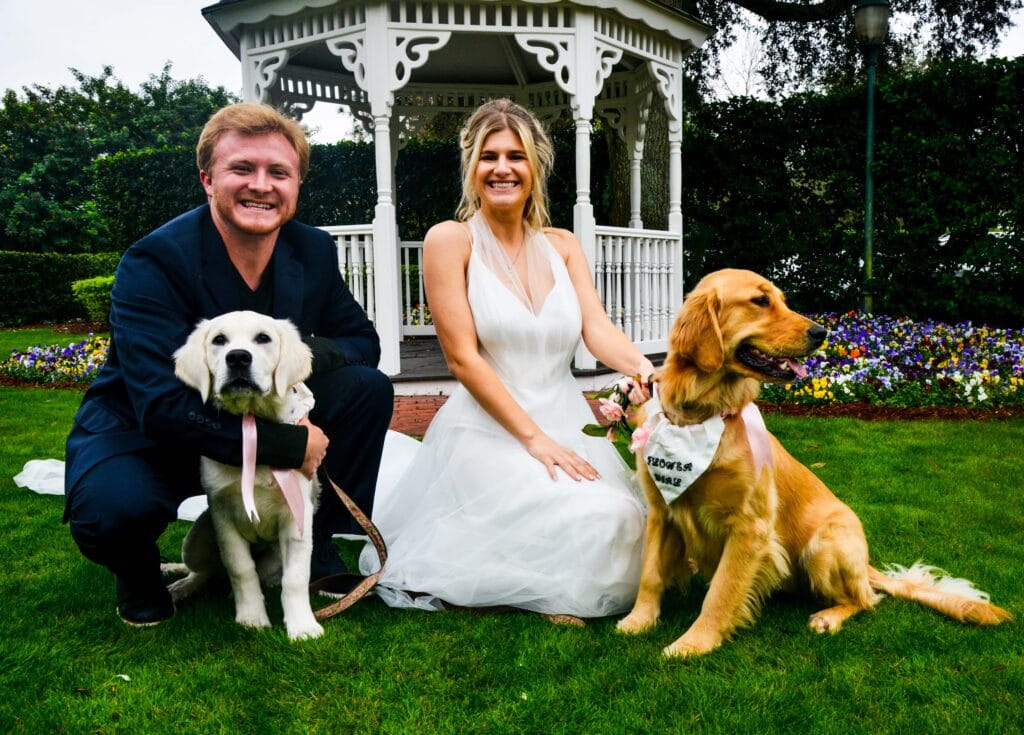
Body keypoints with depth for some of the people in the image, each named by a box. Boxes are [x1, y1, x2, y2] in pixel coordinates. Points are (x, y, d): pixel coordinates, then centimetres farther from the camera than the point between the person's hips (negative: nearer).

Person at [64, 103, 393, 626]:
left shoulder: (313, 250, -8)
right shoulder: (152, 263, -24)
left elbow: (362, 341, 0)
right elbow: (162, 407, -31)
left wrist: (306, 352, -24)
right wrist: (292, 444, -31)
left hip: (267, 415, 5)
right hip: (140, 428, -4)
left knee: (368, 388, -14)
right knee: (114, 507, -36)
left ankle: (318, 545, 3)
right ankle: (137, 573, 4)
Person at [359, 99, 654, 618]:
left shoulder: (562, 246, 11)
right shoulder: (450, 240, -4)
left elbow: (598, 329, -2)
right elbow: (463, 358, -10)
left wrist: (643, 367, -26)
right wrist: (534, 438, -17)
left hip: (566, 425, 5)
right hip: (489, 429, -5)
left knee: (622, 524, -16)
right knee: (590, 521, -26)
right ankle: (545, 594, 5)